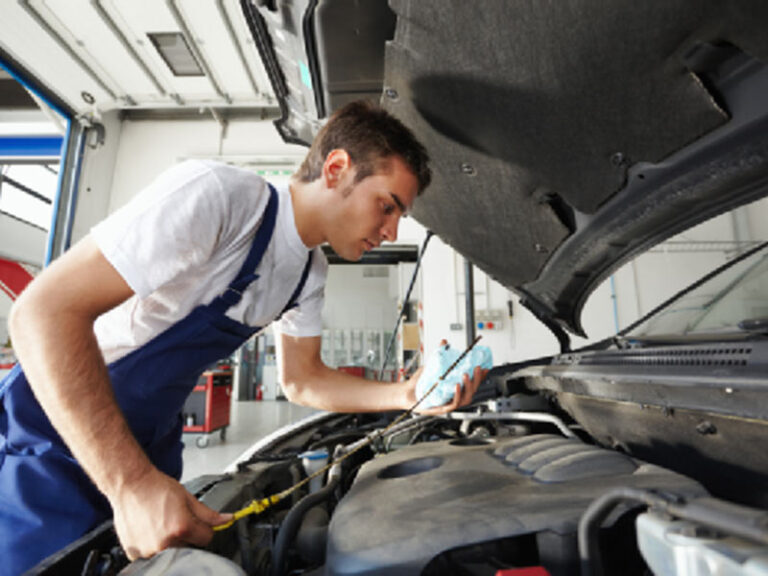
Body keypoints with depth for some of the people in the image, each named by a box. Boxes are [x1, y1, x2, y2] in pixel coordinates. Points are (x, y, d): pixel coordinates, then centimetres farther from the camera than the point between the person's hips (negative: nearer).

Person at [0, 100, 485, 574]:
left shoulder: (311, 274, -3)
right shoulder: (217, 195, -30)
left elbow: (302, 380, 3)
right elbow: (46, 310, -31)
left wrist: (407, 396, -11)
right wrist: (131, 485, -35)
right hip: (53, 435, -6)